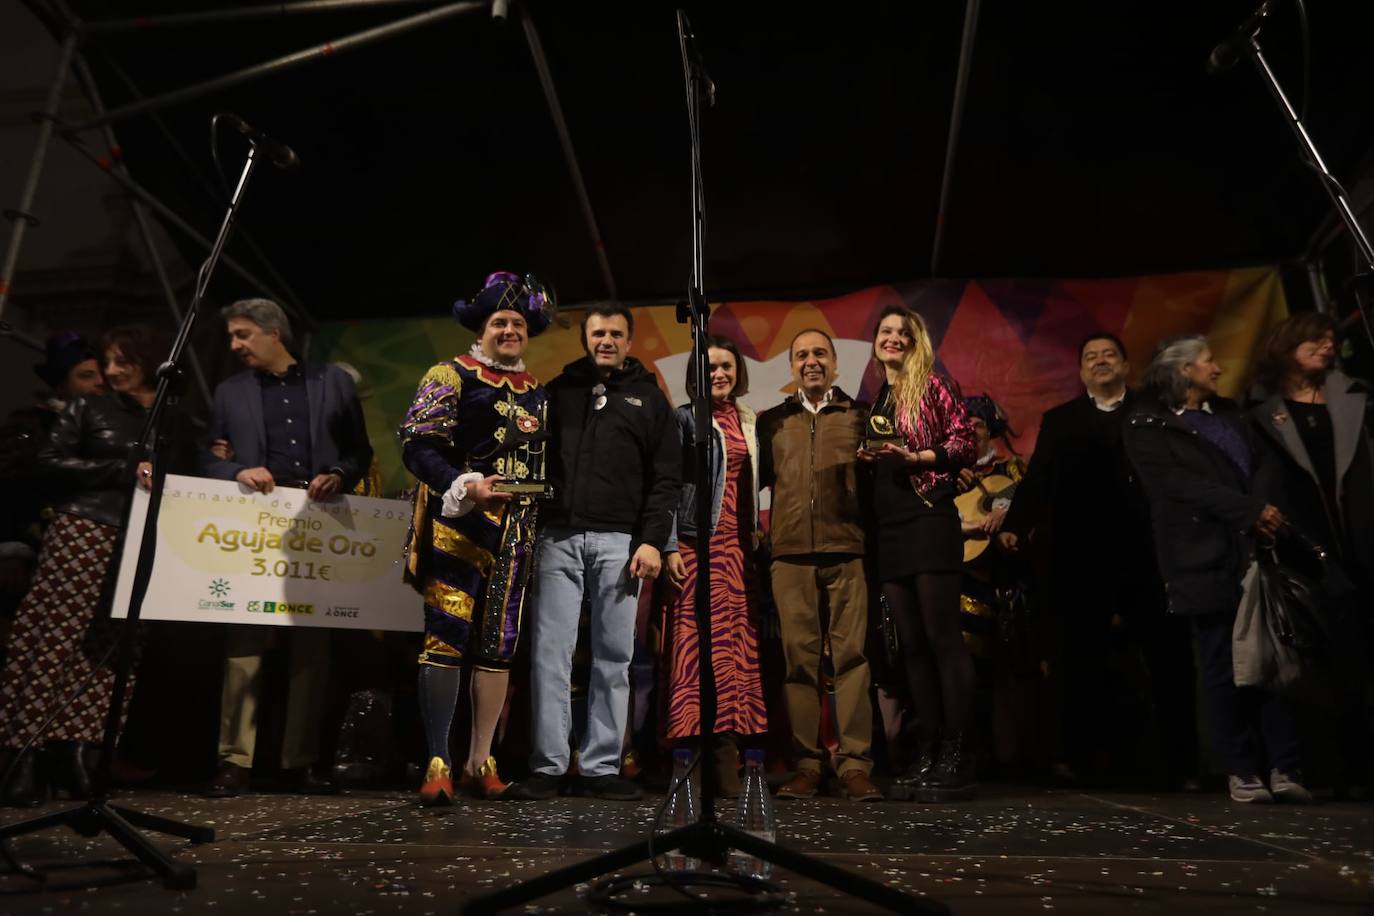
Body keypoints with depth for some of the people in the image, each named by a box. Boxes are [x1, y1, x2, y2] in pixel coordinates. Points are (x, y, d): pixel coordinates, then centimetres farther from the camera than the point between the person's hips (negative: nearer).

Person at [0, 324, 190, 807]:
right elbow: (50, 461, -1)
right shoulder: (88, 409, 9)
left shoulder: (176, 426, 15)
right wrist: (124, 470, -9)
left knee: (108, 649, 2)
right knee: (52, 639, -6)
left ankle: (70, 751, 9)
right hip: (82, 532, -2)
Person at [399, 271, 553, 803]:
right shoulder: (451, 375, 4)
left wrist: (538, 524, 11)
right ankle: (438, 763, 2)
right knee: (448, 638, -8)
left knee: (499, 646, 4)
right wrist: (465, 485, -20)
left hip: (515, 535, 5)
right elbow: (417, 446, -7)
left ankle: (480, 761, 13)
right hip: (459, 527, -5)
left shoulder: (536, 394, 19)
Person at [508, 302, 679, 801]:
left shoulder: (649, 398, 13)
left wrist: (652, 539, -4)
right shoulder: (558, 390, 15)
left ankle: (601, 768, 10)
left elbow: (665, 476, 6)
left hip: (620, 541, 0)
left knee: (614, 656, 2)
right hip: (559, 537, 1)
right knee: (550, 651, -2)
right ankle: (548, 765, 5)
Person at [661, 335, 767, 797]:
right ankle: (722, 764, -5)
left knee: (738, 645, 1)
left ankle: (728, 746, 7)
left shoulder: (750, 423, 17)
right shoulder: (685, 419, 3)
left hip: (739, 547, 5)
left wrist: (757, 540, 13)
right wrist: (670, 546, -11)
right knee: (705, 643, -8)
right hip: (699, 545, -5)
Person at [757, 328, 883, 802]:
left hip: (848, 551, -1)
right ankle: (807, 764, 5)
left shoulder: (859, 416, 15)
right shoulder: (772, 421, 19)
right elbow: (756, 479, 17)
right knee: (798, 657, -1)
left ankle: (855, 764, -1)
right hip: (790, 553, 1)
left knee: (852, 655, -5)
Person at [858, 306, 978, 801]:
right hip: (888, 527, 7)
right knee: (911, 643, 6)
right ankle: (929, 751, 12)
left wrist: (915, 457, -15)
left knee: (943, 637, -8)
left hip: (929, 519, -6)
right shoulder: (875, 399, 20)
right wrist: (866, 458, 4)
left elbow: (965, 442, -4)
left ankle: (958, 758, -4)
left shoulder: (931, 385, 2)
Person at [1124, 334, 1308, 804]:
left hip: (1257, 553, 5)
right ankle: (1242, 771, 11)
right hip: (1206, 563, -5)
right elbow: (1183, 486, -11)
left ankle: (1284, 768, 3)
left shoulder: (1228, 413, 20)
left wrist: (1269, 517, -3)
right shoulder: (1147, 427, 0)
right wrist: (1252, 511, -16)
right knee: (1224, 670, 1)